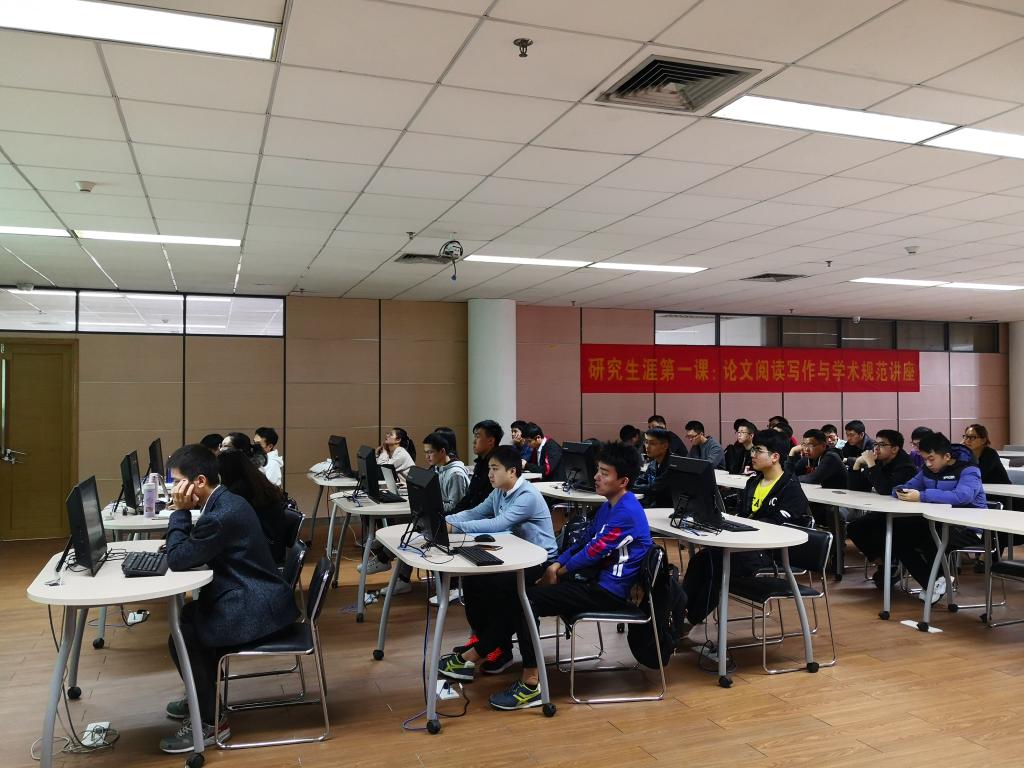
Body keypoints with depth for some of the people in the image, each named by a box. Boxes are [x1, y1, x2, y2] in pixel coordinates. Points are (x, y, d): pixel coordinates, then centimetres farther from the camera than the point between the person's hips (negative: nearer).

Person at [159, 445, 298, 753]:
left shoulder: (221, 514, -25)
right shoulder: (225, 500, 7)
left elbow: (178, 559, -18)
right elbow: (193, 551, 17)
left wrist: (180, 511, -15)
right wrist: (180, 527, -1)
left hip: (258, 607, -10)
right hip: (256, 595, 10)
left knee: (182, 636, -7)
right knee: (188, 615, 19)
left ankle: (211, 722, 7)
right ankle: (203, 697, 36)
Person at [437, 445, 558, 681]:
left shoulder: (527, 496, -22)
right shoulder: (499, 493, 7)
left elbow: (498, 524, -32)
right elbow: (474, 513, 7)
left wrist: (455, 527, -32)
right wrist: (446, 519, -12)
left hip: (541, 560, -9)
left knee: (496, 587, -27)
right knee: (472, 578, -8)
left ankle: (473, 656, -14)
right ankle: (482, 639, 2)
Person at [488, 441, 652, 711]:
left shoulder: (627, 513, -18)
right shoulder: (609, 506, 14)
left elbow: (594, 551, -19)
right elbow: (583, 541, 16)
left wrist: (559, 573, -6)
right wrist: (556, 565, 1)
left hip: (608, 592, -10)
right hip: (594, 580, 10)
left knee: (526, 599, -20)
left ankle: (531, 686, -16)